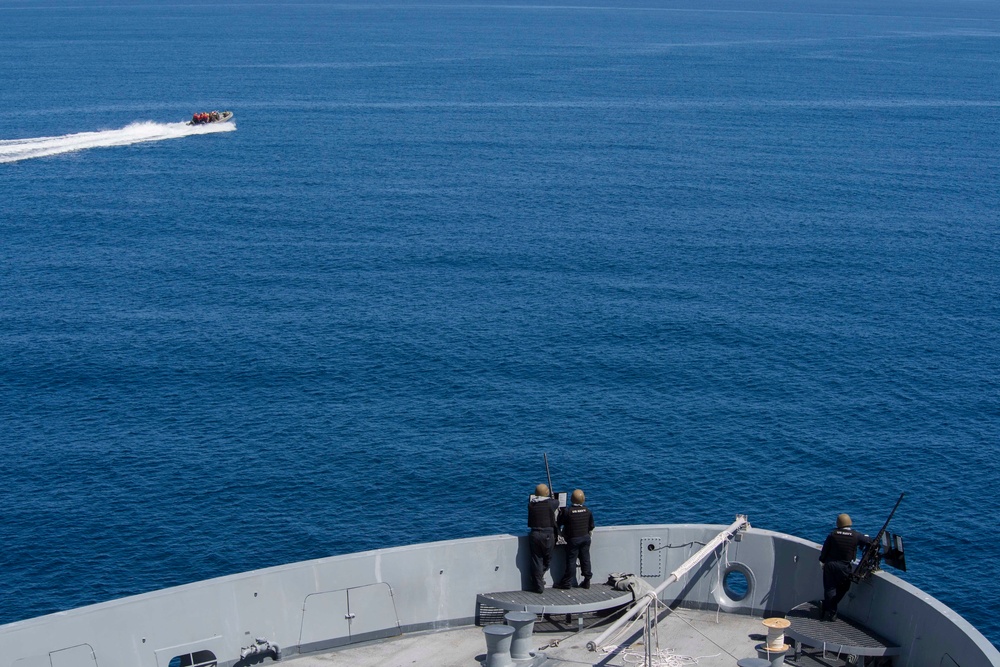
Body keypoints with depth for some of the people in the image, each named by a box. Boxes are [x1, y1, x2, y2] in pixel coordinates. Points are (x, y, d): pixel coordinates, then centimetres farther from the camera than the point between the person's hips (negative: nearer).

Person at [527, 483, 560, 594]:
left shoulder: (531, 504, -3)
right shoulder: (550, 503, -6)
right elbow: (557, 502, 15)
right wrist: (551, 496, 36)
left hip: (534, 534, 3)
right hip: (548, 535, -3)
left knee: (536, 561, 9)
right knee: (547, 559, 20)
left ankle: (539, 586, 12)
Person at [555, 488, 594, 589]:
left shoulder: (566, 511, -15)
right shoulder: (587, 511, -2)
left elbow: (558, 524, -6)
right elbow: (591, 526, 8)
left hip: (573, 539, -4)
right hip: (586, 538, 4)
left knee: (571, 561, 1)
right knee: (585, 559, 11)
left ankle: (565, 583, 9)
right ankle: (586, 581, 16)